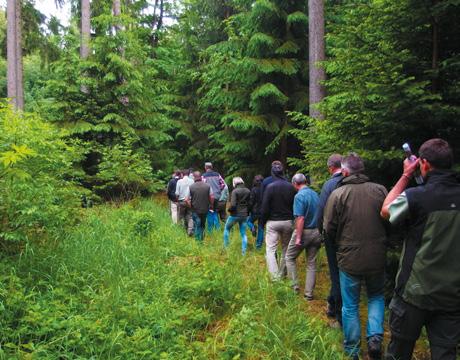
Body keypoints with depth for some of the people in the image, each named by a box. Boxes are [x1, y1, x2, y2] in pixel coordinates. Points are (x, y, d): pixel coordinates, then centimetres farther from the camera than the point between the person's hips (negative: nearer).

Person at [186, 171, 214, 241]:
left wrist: (190, 206, 6)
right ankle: (202, 238, 20)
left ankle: (198, 239, 6)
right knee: (202, 225, 19)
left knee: (197, 226, 6)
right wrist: (211, 205, 9)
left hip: (195, 210, -2)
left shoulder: (191, 187, -9)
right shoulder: (207, 186, -5)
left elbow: (187, 199, -10)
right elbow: (212, 197, -5)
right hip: (205, 209, 2)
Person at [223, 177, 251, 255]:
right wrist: (247, 211, 14)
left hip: (235, 215, -4)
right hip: (244, 215, 4)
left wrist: (229, 210, -2)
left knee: (226, 229, 19)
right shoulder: (248, 191, 1)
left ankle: (225, 246, 21)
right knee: (243, 234, 12)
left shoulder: (235, 191, -14)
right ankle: (244, 251, 8)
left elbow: (233, 204, -20)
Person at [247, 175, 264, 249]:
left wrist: (248, 211, -1)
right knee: (261, 228, 12)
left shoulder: (254, 190, -12)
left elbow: (251, 202, -12)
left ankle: (253, 227, -9)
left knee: (249, 220, 24)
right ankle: (259, 245, 14)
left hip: (255, 211, -4)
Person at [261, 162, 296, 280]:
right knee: (286, 249, 16)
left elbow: (265, 207, -10)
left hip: (273, 222, -4)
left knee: (270, 250, -1)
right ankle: (282, 274, 22)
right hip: (288, 221, 4)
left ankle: (275, 277, -11)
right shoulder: (291, 187, -1)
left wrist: (263, 221, 3)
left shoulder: (270, 187, -11)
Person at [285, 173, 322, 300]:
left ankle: (294, 286, 11)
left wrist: (298, 237, -18)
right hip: (316, 232, 6)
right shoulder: (315, 194, 6)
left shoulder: (299, 196, -14)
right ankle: (309, 294, 16)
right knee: (311, 263, 11)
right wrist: (319, 233, 17)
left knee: (289, 257, 13)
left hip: (304, 231, -6)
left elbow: (300, 218, -20)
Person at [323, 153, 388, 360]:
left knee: (350, 306, 13)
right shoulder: (380, 191, -7)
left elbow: (329, 229, -8)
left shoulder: (337, 194, -12)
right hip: (377, 258, 2)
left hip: (349, 259, -2)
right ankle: (375, 337, 10)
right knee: (376, 296, 25)